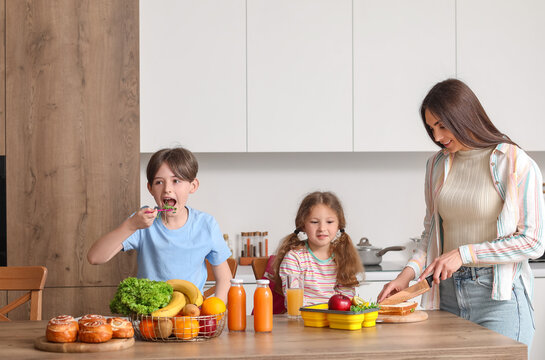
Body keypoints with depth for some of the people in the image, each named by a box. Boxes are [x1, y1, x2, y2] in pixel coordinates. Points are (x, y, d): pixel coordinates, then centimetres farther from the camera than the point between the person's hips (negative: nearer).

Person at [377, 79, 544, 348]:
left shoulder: (516, 164, -6)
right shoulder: (437, 165, 12)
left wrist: (464, 253, -13)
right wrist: (409, 272, -1)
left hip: (499, 297, -4)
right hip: (448, 295, 5)